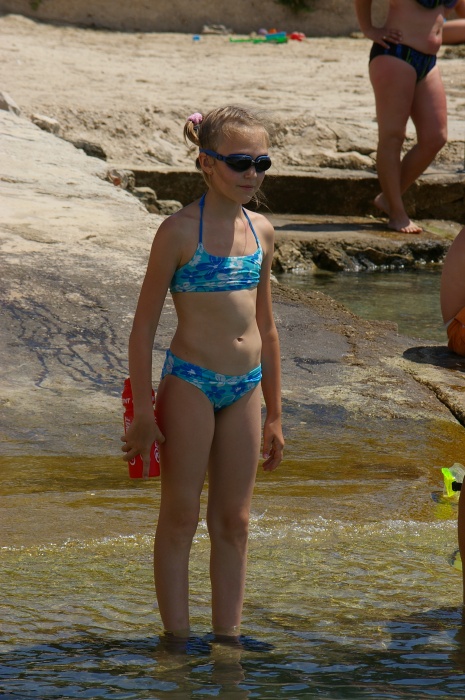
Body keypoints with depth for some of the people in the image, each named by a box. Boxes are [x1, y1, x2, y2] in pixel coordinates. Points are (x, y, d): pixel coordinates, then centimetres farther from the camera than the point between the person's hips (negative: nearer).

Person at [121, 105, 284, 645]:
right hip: (190, 383, -5)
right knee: (180, 517, 3)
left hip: (245, 389, 5)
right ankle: (177, 641, 10)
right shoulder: (180, 231, -10)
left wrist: (273, 414, 17)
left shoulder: (261, 232, 7)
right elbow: (144, 324, -7)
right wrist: (143, 411, -10)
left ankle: (227, 639, 17)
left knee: (233, 521, 10)